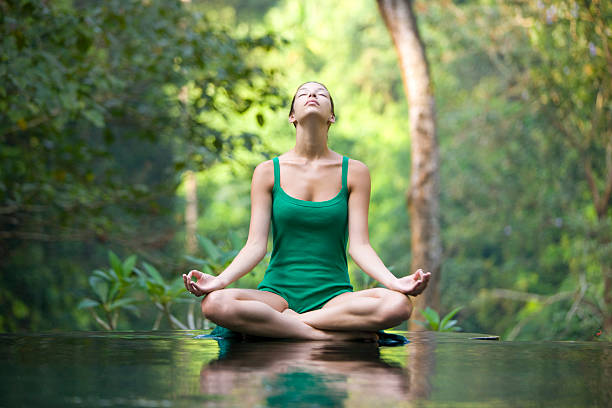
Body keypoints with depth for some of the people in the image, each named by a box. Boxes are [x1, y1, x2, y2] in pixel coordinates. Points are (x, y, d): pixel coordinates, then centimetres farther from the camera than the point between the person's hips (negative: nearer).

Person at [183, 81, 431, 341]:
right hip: (277, 293, 0)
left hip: (334, 296, 0)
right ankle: (337, 334, -25)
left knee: (398, 304, -32)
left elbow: (359, 246, 0)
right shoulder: (268, 172, 6)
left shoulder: (354, 172, 6)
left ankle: (284, 322, -19)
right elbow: (256, 245, 0)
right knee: (215, 304, -34)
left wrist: (395, 282, -18)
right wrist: (219, 280, -18)